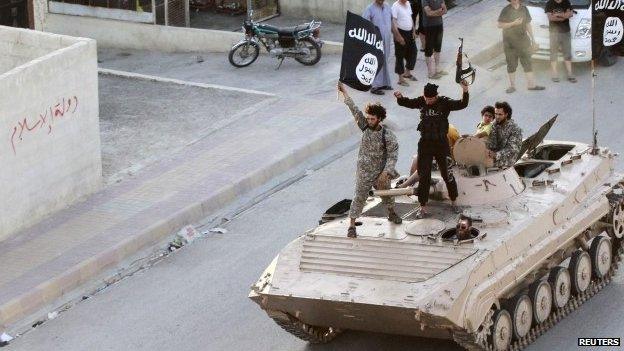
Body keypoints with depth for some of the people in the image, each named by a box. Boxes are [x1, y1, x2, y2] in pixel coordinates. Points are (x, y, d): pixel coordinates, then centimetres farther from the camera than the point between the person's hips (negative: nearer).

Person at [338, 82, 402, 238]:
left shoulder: (388, 136, -18)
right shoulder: (365, 127, -9)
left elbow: (393, 156, -17)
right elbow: (355, 111, -10)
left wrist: (385, 173, -24)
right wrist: (344, 92, -12)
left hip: (381, 172, 0)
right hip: (364, 172, 0)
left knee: (387, 195, 22)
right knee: (359, 197, 0)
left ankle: (392, 214, 50)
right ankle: (352, 226, 6)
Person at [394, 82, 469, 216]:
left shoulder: (444, 103, -9)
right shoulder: (421, 102, -1)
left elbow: (462, 104, -19)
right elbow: (407, 103, 5)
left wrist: (465, 92, -36)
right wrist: (400, 97, -18)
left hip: (441, 143, -2)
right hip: (425, 143, 2)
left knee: (447, 173, 5)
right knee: (424, 176, 5)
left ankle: (453, 201, 23)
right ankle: (423, 206, 13)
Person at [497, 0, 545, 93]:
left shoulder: (524, 9, 7)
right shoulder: (506, 10, -4)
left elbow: (528, 25, 14)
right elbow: (500, 25, -8)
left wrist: (532, 39, 14)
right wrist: (513, 23, -20)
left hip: (523, 41, 3)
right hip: (510, 42, -3)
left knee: (527, 62, 2)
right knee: (511, 65, 3)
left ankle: (531, 84, 6)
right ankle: (512, 86, 11)